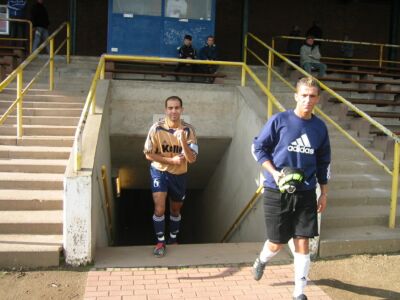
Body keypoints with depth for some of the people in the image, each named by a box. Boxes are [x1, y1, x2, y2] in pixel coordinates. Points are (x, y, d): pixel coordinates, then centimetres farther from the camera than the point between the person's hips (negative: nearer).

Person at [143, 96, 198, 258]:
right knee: (159, 208, -15)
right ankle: (160, 242, 5)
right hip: (159, 171, -2)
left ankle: (173, 239, 40)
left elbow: (192, 159, -19)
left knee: (176, 209, 18)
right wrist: (171, 160, -20)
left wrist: (182, 140, -34)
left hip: (179, 174, 2)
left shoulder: (188, 130, -15)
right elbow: (148, 154, -12)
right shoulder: (157, 128, -18)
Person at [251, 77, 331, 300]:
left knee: (303, 243, 3)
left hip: (306, 194, 3)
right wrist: (275, 173, -15)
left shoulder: (320, 127, 4)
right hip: (277, 192, -3)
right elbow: (258, 148, -3)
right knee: (277, 243, 7)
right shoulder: (279, 120, -8)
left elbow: (323, 162, 14)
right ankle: (262, 260, 43)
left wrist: (324, 193, 14)